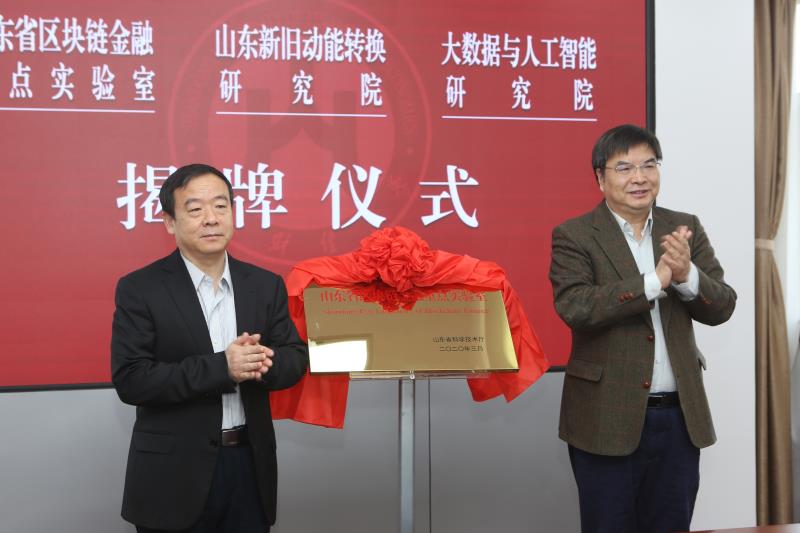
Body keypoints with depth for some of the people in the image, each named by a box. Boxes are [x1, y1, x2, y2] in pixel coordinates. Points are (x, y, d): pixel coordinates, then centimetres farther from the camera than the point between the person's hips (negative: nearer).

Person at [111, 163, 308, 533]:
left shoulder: (266, 285, 5)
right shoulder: (140, 289, -7)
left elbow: (296, 358, 5)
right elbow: (130, 380, -14)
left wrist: (262, 363, -18)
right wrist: (221, 367, -23)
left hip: (251, 465, 4)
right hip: (174, 476, -3)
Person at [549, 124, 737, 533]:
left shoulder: (685, 228, 7)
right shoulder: (574, 236, -5)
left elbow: (722, 307, 1)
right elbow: (573, 306, -20)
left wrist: (687, 275, -19)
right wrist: (654, 281, -24)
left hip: (680, 418, 4)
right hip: (608, 419, -4)